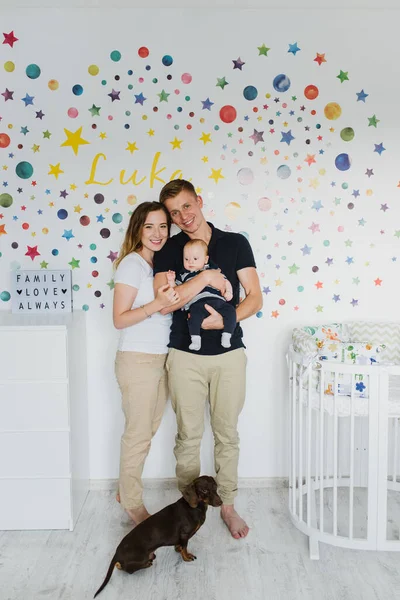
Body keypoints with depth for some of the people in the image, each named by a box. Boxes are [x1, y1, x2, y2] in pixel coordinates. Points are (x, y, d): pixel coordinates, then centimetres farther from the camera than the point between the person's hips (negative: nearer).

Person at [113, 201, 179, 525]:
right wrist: (157, 304, -29)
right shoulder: (132, 264, -14)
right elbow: (119, 319, -18)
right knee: (138, 433, 4)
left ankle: (127, 488, 35)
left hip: (162, 358, 8)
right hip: (138, 360, -8)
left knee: (148, 430, 17)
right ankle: (133, 503, 22)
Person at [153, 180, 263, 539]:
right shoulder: (168, 251, 1)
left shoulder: (235, 243, 1)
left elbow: (255, 297, -3)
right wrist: (205, 278, -18)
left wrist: (224, 320, -19)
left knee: (227, 434, 11)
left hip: (229, 354, 0)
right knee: (188, 436, 10)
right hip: (186, 356, 0)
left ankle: (228, 505, 28)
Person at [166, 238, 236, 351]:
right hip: (197, 303, -2)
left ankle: (226, 336, -14)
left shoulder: (213, 269, 22)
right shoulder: (184, 275, 22)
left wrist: (228, 291, 3)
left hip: (217, 300, 2)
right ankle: (195, 339, -28)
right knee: (195, 314, -33)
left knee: (230, 310, -20)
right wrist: (171, 281, 5)